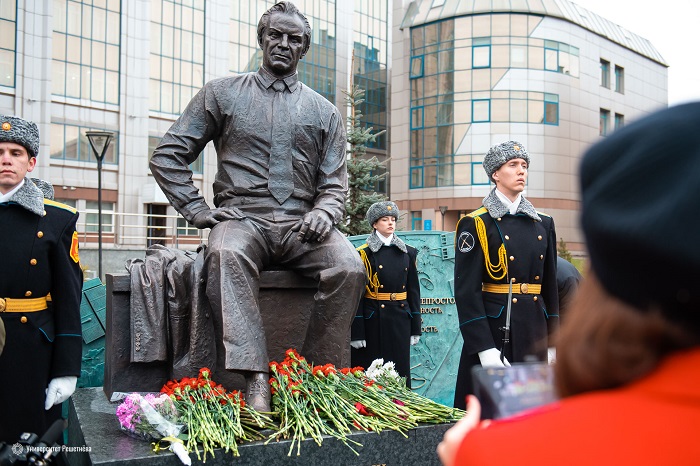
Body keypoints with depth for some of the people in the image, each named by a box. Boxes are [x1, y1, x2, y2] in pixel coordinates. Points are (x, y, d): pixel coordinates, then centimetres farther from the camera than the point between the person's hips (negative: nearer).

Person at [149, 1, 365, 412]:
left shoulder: (325, 112, 19)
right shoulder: (222, 94, 14)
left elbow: (335, 183, 14)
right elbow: (168, 155, 11)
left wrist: (323, 213, -9)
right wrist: (198, 210, 0)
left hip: (301, 224, 2)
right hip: (242, 218, -2)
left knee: (350, 268, -29)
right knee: (226, 255, -38)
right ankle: (256, 378, -44)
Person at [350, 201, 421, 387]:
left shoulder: (407, 253, 9)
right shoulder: (364, 254, -3)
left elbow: (413, 291, 11)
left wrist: (415, 328, 8)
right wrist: (357, 333, -11)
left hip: (400, 321, 4)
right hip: (373, 321, -4)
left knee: (400, 371, 9)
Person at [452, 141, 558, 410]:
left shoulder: (543, 224, 13)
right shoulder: (475, 224, -5)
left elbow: (550, 286, 15)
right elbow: (466, 290, -10)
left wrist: (552, 343, 11)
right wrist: (485, 348, -16)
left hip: (534, 334, 5)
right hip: (493, 330, -5)